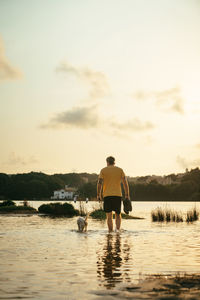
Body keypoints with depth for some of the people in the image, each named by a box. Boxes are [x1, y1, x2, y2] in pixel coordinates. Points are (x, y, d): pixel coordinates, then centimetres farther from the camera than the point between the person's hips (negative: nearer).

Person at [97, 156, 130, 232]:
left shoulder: (103, 170, 5)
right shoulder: (120, 170, 9)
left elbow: (99, 183, -3)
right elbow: (125, 183, 3)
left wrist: (98, 195, 2)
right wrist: (127, 195, 5)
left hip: (107, 195, -1)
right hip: (118, 195, 1)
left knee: (109, 216, 3)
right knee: (118, 214, 12)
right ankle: (117, 229, -9)